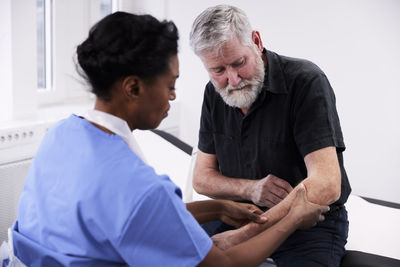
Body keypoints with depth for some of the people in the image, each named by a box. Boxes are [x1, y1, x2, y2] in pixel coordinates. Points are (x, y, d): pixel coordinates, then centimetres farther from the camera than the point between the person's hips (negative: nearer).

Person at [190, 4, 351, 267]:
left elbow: (325, 185, -27)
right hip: (240, 213, 4)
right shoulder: (214, 94, 1)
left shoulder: (305, 81, -18)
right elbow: (202, 178, 6)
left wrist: (243, 235, -33)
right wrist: (250, 188, -16)